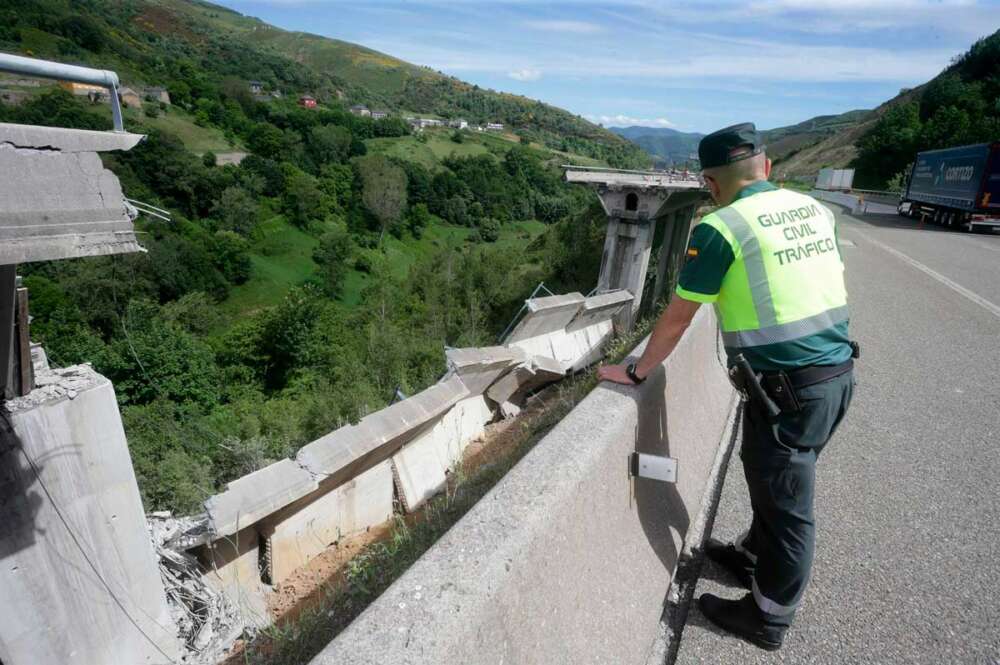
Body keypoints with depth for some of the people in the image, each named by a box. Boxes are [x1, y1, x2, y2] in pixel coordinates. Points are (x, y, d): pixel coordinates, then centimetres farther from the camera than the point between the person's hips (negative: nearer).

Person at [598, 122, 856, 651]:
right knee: (777, 482, 25)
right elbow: (829, 287, 16)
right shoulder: (814, 209, 8)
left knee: (787, 504, 10)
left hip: (786, 389, -7)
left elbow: (676, 318, -9)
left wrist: (636, 373, 4)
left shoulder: (719, 229, -14)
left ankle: (768, 619, 32)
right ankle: (753, 557, 49)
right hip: (839, 374, 8)